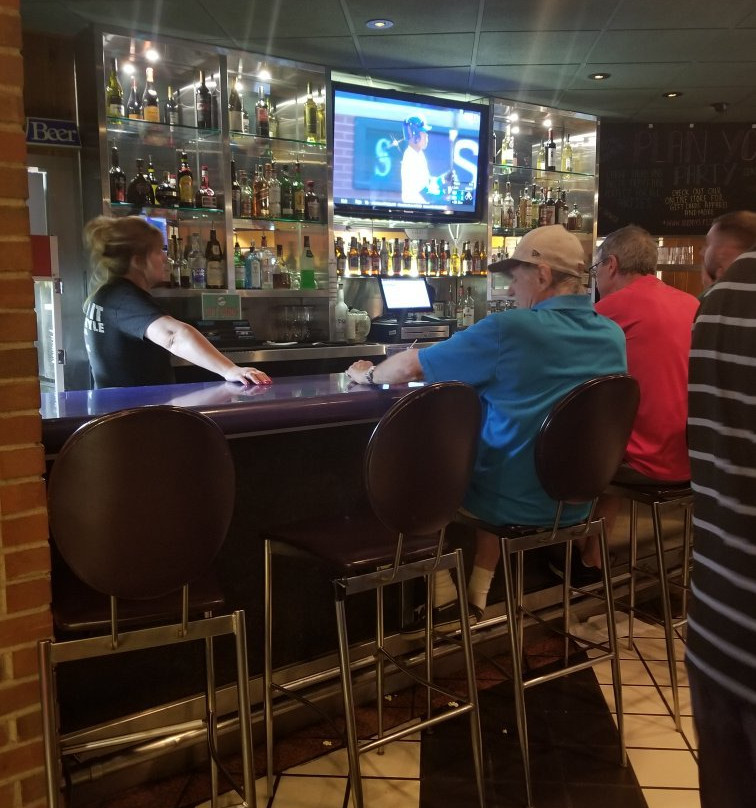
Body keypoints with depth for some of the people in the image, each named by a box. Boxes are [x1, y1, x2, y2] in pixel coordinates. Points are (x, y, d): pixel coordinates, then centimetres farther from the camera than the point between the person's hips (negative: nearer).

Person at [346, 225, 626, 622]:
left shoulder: (508, 329, -21)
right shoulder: (613, 336, -2)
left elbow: (410, 367, -11)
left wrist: (368, 374, 9)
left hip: (515, 504, -6)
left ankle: (443, 596, 24)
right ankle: (477, 598, 31)